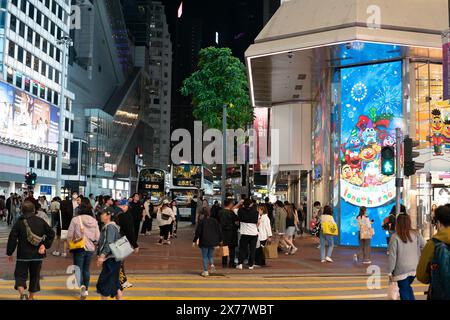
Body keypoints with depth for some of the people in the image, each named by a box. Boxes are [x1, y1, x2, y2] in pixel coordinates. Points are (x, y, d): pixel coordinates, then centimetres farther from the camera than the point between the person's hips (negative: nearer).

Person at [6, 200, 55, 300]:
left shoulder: (19, 222, -6)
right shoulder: (41, 221, 1)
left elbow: (12, 239, -6)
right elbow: (51, 234, 0)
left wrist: (9, 253, 3)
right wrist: (45, 245, 1)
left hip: (23, 255, -2)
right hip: (38, 255, 2)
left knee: (20, 275, 7)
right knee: (35, 276, 14)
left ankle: (22, 294, -15)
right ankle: (31, 296, 22)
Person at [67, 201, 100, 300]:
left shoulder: (75, 219, -12)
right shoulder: (94, 221, -1)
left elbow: (70, 235, -8)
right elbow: (97, 237, 2)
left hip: (79, 248, -4)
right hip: (90, 248, 4)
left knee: (78, 268, 5)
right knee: (86, 269, 16)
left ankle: (81, 285, -19)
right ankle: (86, 290, 20)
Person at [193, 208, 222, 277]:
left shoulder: (201, 222, -7)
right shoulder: (214, 221, 4)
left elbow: (197, 232, -8)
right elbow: (219, 231, 6)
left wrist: (194, 241, 0)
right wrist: (220, 240, 16)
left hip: (204, 241, -3)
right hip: (213, 241, 3)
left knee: (204, 256, 6)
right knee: (210, 254, 20)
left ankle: (205, 271, 3)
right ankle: (212, 264, -6)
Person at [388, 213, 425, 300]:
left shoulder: (395, 236, -13)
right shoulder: (416, 234, -3)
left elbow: (392, 255, -11)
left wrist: (390, 271, -4)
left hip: (402, 270, -4)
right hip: (414, 268, 4)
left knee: (404, 291, 10)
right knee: (407, 287, 25)